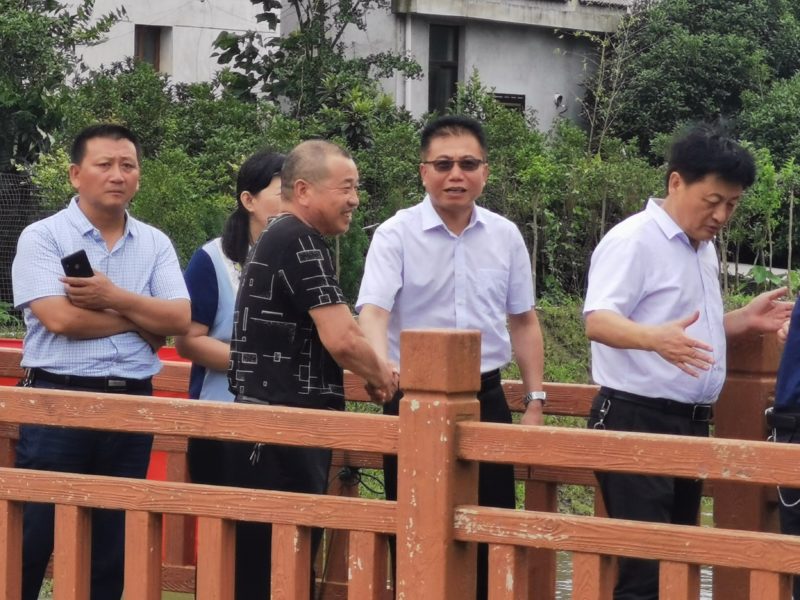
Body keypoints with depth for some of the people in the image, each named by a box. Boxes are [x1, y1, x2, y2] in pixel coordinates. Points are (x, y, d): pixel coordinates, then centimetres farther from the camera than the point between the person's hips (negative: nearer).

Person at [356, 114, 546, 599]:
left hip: (486, 397, 3)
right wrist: (383, 367, -38)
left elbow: (523, 321, 14)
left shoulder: (506, 236, 6)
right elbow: (373, 310, -18)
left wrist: (535, 401, 10)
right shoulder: (396, 235, -6)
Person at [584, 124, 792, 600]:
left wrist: (744, 320, 11)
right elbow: (599, 320, -24)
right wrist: (657, 338, -42)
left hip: (689, 424, 9)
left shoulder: (704, 249, 17)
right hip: (637, 420, -9)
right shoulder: (634, 241, -12)